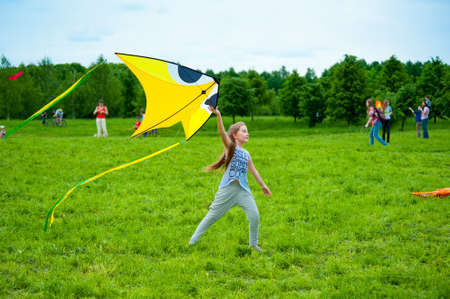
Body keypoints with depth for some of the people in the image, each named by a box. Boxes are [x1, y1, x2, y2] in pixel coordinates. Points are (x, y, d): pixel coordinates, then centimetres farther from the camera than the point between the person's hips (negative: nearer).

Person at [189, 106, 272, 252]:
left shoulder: (246, 154, 14)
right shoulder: (230, 146, -2)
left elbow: (253, 170, 25)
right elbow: (222, 133, -20)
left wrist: (262, 185, 31)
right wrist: (218, 116, -36)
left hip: (243, 189, 5)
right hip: (227, 189, -5)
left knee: (254, 216, -4)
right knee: (212, 216, 1)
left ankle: (253, 244, 16)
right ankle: (193, 240, 13)